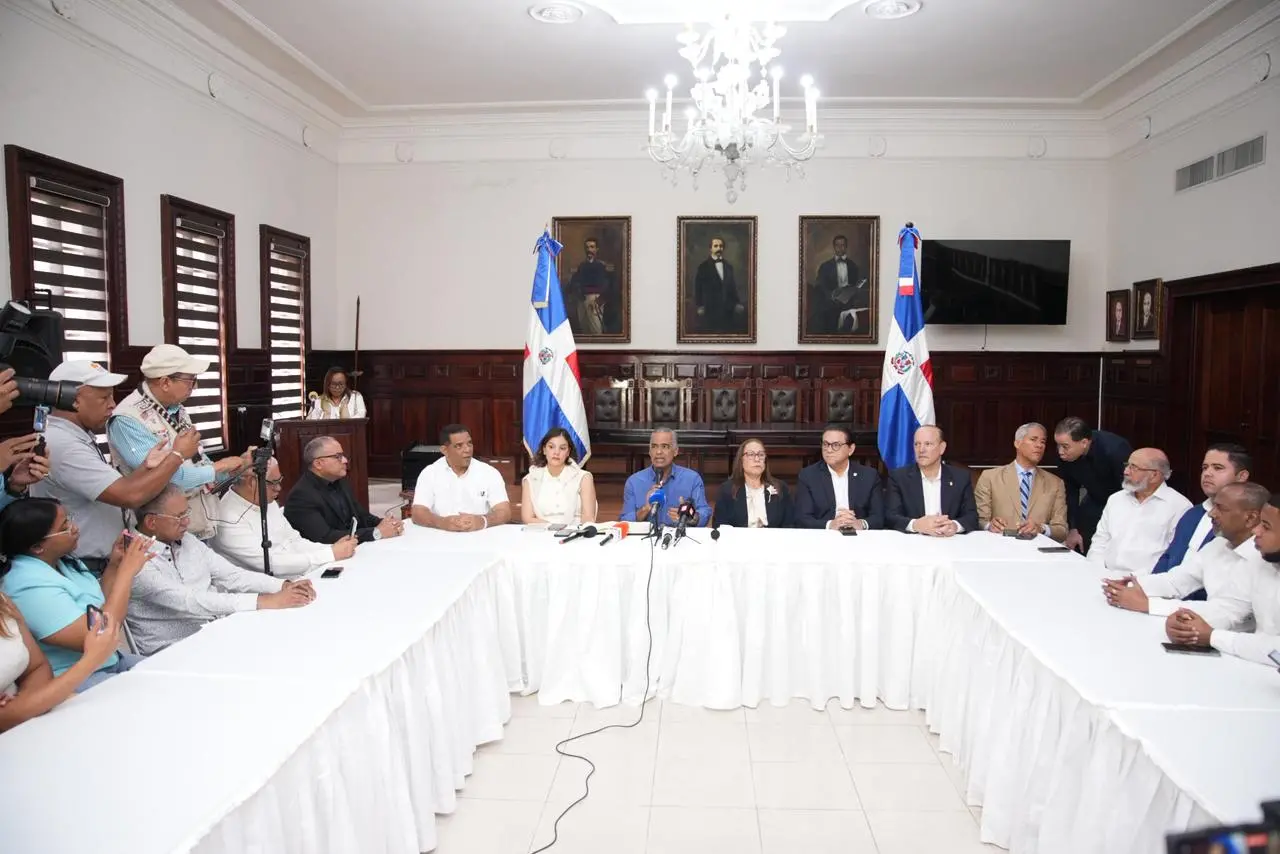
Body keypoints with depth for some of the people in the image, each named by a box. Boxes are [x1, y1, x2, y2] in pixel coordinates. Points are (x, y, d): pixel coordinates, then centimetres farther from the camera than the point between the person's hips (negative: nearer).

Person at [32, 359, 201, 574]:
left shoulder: (74, 437, 10)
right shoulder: (62, 444, -21)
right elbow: (130, 496, -27)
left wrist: (146, 467, -3)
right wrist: (178, 455, -16)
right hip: (82, 571, -9)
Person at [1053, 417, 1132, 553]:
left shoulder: (1115, 449, -33)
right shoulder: (1065, 455, -19)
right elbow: (1070, 490, -5)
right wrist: (1072, 529, -8)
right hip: (1096, 502, 4)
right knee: (1079, 551, 0)